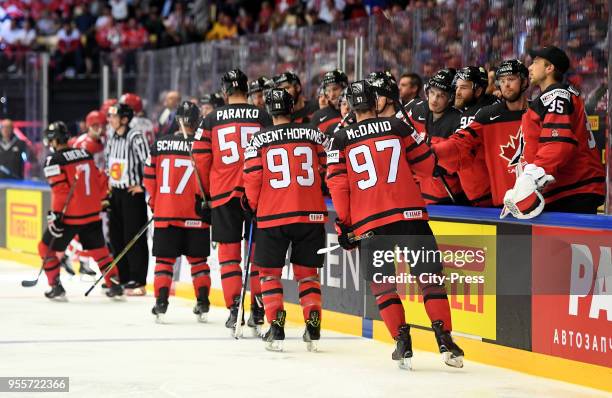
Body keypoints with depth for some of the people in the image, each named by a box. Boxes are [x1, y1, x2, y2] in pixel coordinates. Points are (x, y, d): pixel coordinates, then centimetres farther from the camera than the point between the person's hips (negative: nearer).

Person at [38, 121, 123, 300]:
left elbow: (60, 190, -17)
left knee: (47, 247, 9)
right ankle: (115, 285, 12)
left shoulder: (54, 160, -10)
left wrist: (56, 214, -14)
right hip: (92, 214, 6)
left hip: (70, 216, -6)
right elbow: (101, 181, 12)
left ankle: (56, 285, 3)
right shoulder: (85, 154, 10)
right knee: (98, 250, 17)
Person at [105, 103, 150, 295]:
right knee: (116, 236, 9)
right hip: (115, 193, 8)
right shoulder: (112, 139, 11)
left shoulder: (135, 137, -15)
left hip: (132, 193, -8)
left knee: (134, 237, -7)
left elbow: (148, 161, -18)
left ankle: (138, 283, -5)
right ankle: (123, 279, 18)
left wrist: (143, 185, -14)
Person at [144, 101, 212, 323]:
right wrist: (207, 201, 9)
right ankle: (202, 304, 8)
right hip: (195, 216, -1)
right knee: (198, 260, 11)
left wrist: (154, 204, 20)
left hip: (165, 214, 1)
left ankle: (161, 303, -2)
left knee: (164, 259, 7)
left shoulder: (159, 145, 0)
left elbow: (149, 178, 6)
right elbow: (210, 178, -7)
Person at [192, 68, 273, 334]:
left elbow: (201, 159, 4)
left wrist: (205, 192, 18)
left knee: (229, 252, 6)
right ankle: (257, 310, 5)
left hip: (224, 194, 0)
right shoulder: (263, 118, 1)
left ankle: (233, 308, -2)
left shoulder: (211, 121, 2)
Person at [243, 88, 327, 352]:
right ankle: (313, 328, 2)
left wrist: (252, 204, 14)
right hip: (311, 214, 2)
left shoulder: (260, 139, -2)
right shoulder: (314, 135, 4)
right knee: (307, 272, 13)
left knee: (270, 272, 11)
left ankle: (276, 328, 0)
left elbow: (252, 179, -4)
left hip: (272, 216, -2)